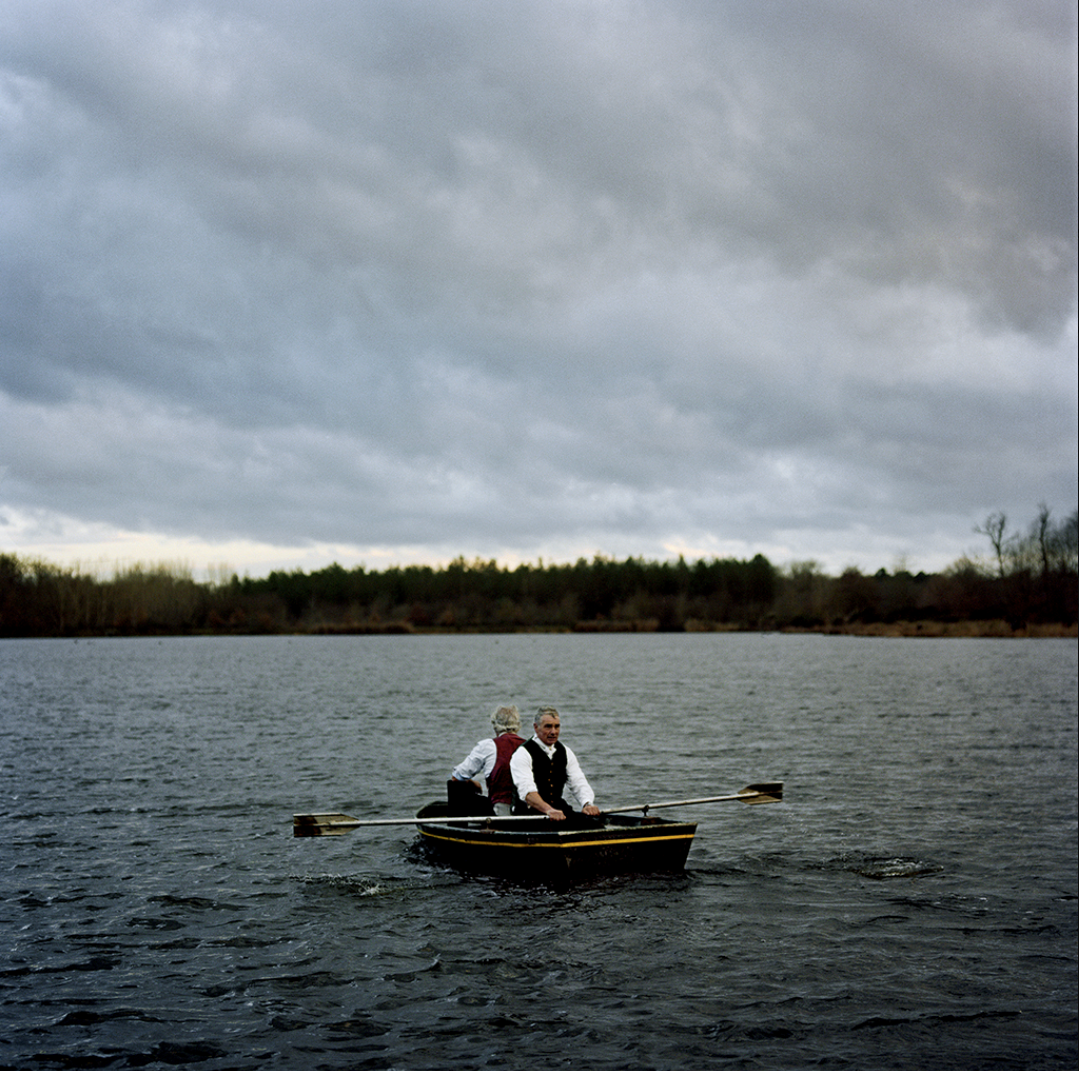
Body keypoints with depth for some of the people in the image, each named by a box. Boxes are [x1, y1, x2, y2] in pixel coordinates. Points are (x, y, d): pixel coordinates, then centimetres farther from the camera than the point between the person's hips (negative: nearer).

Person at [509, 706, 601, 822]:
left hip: (559, 808, 6)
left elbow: (579, 783, 4)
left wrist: (587, 804, -20)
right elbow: (526, 791, -24)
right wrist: (548, 810, -43)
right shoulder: (522, 754, -8)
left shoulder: (565, 752, 13)